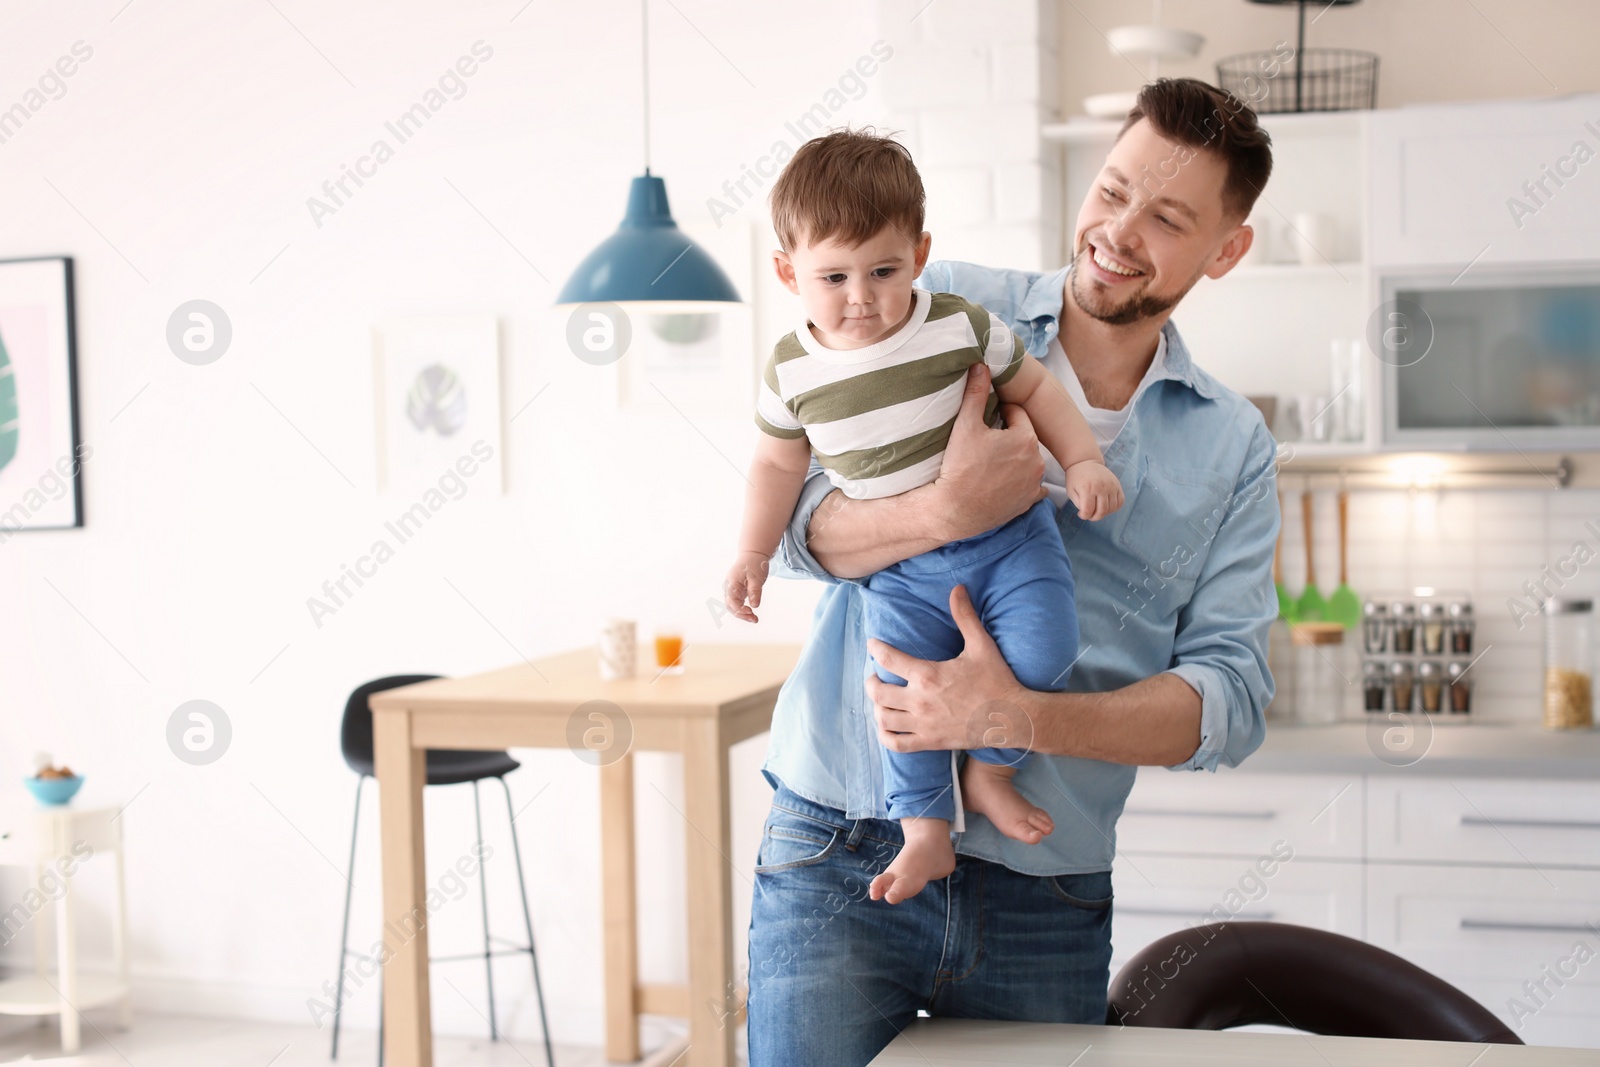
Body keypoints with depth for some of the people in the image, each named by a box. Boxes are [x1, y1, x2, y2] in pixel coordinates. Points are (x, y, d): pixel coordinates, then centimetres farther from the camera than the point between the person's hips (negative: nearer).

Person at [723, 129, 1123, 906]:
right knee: (904, 684, -15)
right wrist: (752, 554, 8)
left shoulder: (961, 326, -10)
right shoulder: (791, 372, -4)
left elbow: (1034, 388, 4)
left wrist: (1083, 462, -6)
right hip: (900, 568, 1)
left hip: (1006, 534, -1)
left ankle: (987, 771, 9)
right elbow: (779, 464, 12)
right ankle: (925, 834, 1)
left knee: (1042, 651, -17)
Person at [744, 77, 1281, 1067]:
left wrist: (1018, 718, -19)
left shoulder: (1233, 448, 7)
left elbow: (1232, 697, -3)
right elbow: (799, 527, -5)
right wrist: (949, 510, -26)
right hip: (840, 862, -2)